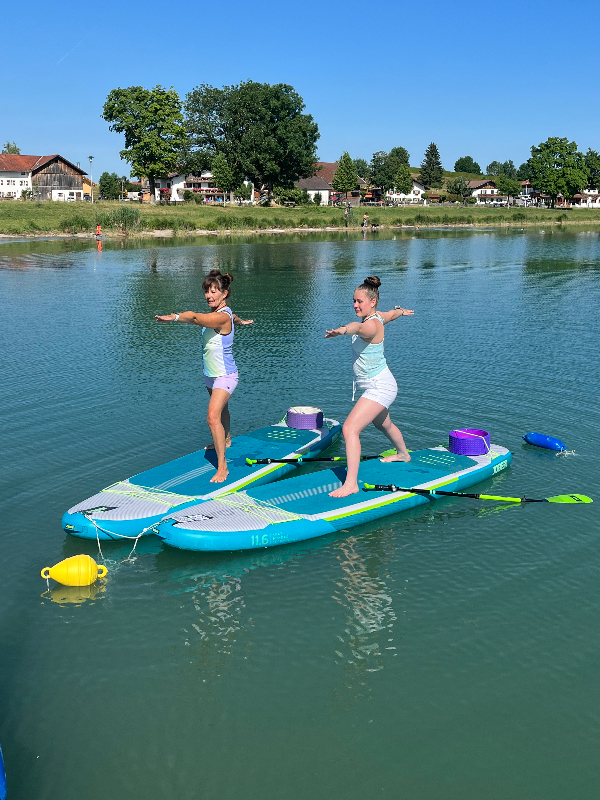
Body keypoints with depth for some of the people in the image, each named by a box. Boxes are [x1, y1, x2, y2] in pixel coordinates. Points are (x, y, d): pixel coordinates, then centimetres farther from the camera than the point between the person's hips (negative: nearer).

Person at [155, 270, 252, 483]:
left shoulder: (222, 317, -26)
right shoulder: (218, 312, 2)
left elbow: (195, 317, -45)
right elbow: (234, 317, 27)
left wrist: (174, 317, -60)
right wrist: (240, 321, 49)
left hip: (225, 375, -10)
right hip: (211, 375, 10)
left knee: (213, 416, -23)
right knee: (220, 408, 31)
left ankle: (222, 466, -22)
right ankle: (225, 440, 56)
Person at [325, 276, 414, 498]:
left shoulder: (371, 325, -27)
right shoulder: (377, 316, 2)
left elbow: (359, 327, -52)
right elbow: (393, 313, 26)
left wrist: (343, 329, -75)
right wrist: (401, 311, 49)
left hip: (379, 388, -11)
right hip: (378, 386, 11)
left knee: (350, 429, -22)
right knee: (383, 424, 34)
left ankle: (351, 483, -23)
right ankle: (403, 454, 62)